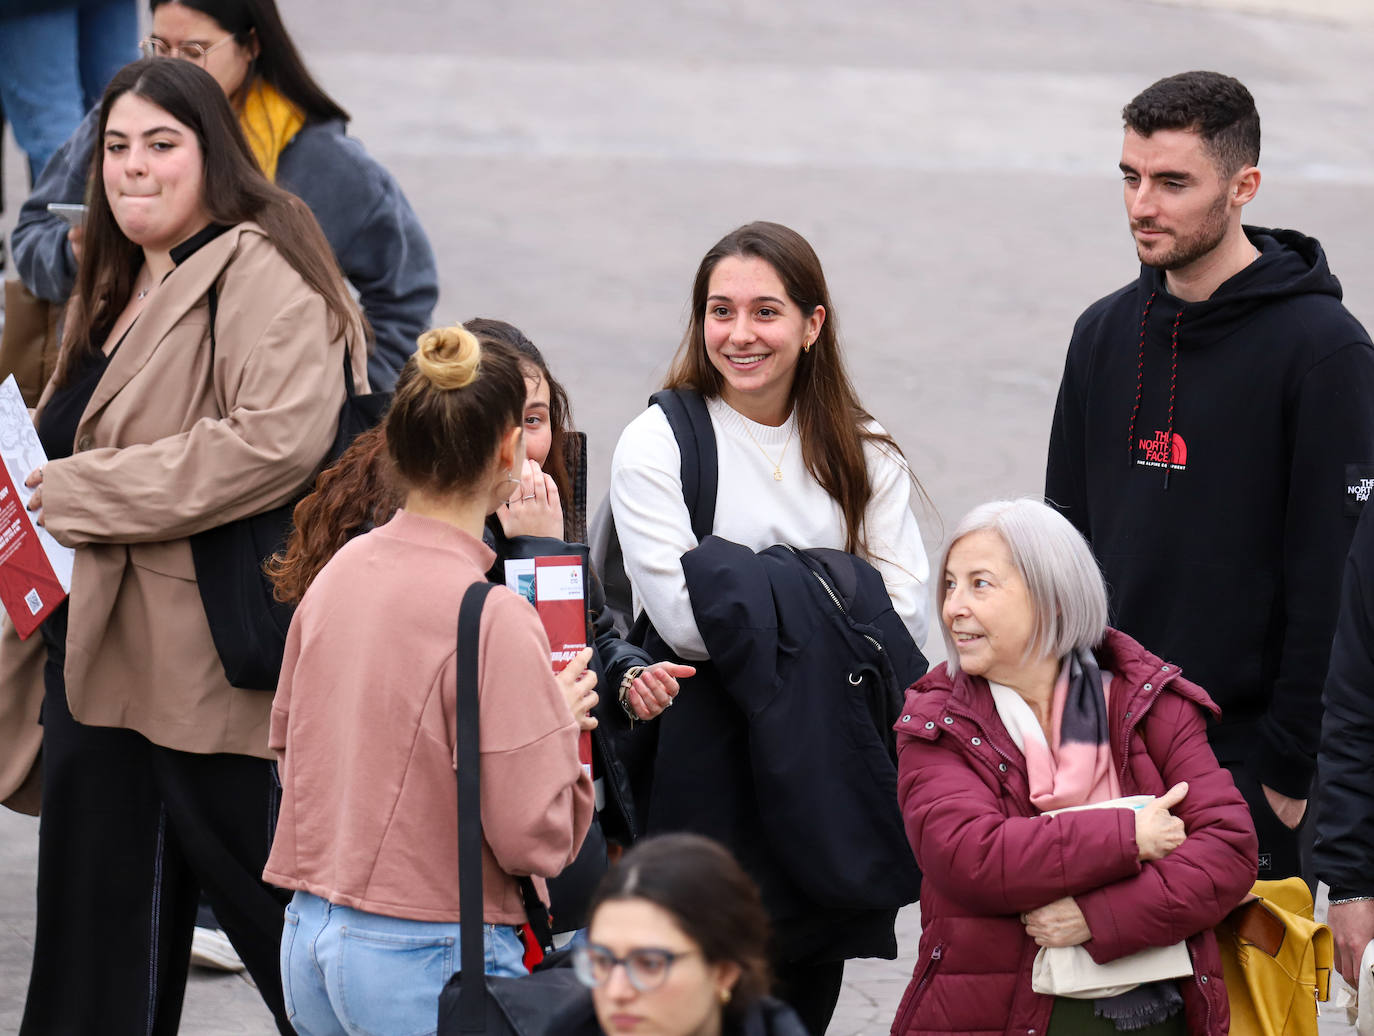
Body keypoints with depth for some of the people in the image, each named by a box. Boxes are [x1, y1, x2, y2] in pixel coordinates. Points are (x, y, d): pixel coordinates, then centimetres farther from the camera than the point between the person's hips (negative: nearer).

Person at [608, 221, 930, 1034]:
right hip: (709, 765, -4)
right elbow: (687, 619, -13)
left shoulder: (863, 455, 10)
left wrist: (767, 612, -11)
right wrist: (834, 610, -8)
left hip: (830, 768, 4)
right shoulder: (658, 444, -3)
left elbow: (906, 617, 0)